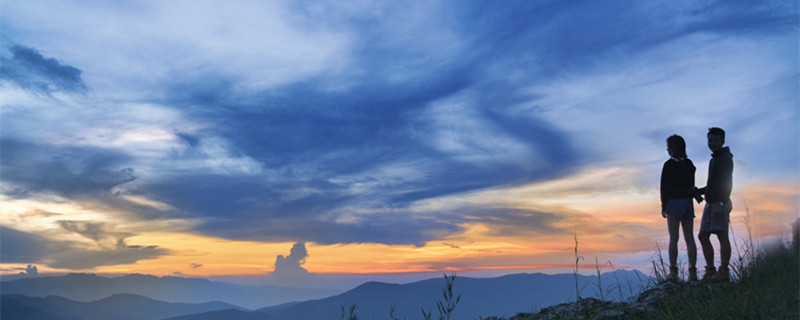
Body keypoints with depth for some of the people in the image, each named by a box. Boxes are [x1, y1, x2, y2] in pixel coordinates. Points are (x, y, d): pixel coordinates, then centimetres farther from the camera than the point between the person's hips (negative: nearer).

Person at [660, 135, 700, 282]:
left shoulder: (669, 164, -8)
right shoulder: (689, 164, 9)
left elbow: (664, 187, -8)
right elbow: (691, 185, 11)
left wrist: (663, 206, -3)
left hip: (674, 202, -5)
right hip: (688, 202, 5)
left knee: (673, 238, -5)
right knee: (689, 238, 5)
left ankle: (673, 271, -8)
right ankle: (692, 272, 5)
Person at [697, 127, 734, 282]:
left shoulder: (725, 158, -6)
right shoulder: (714, 160, 23)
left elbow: (727, 183, -16)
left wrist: (721, 203, -24)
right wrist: (697, 191, 24)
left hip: (720, 203, -10)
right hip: (710, 203, 10)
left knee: (722, 234, -12)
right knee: (703, 236, 6)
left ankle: (724, 271, -13)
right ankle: (710, 271, 8)